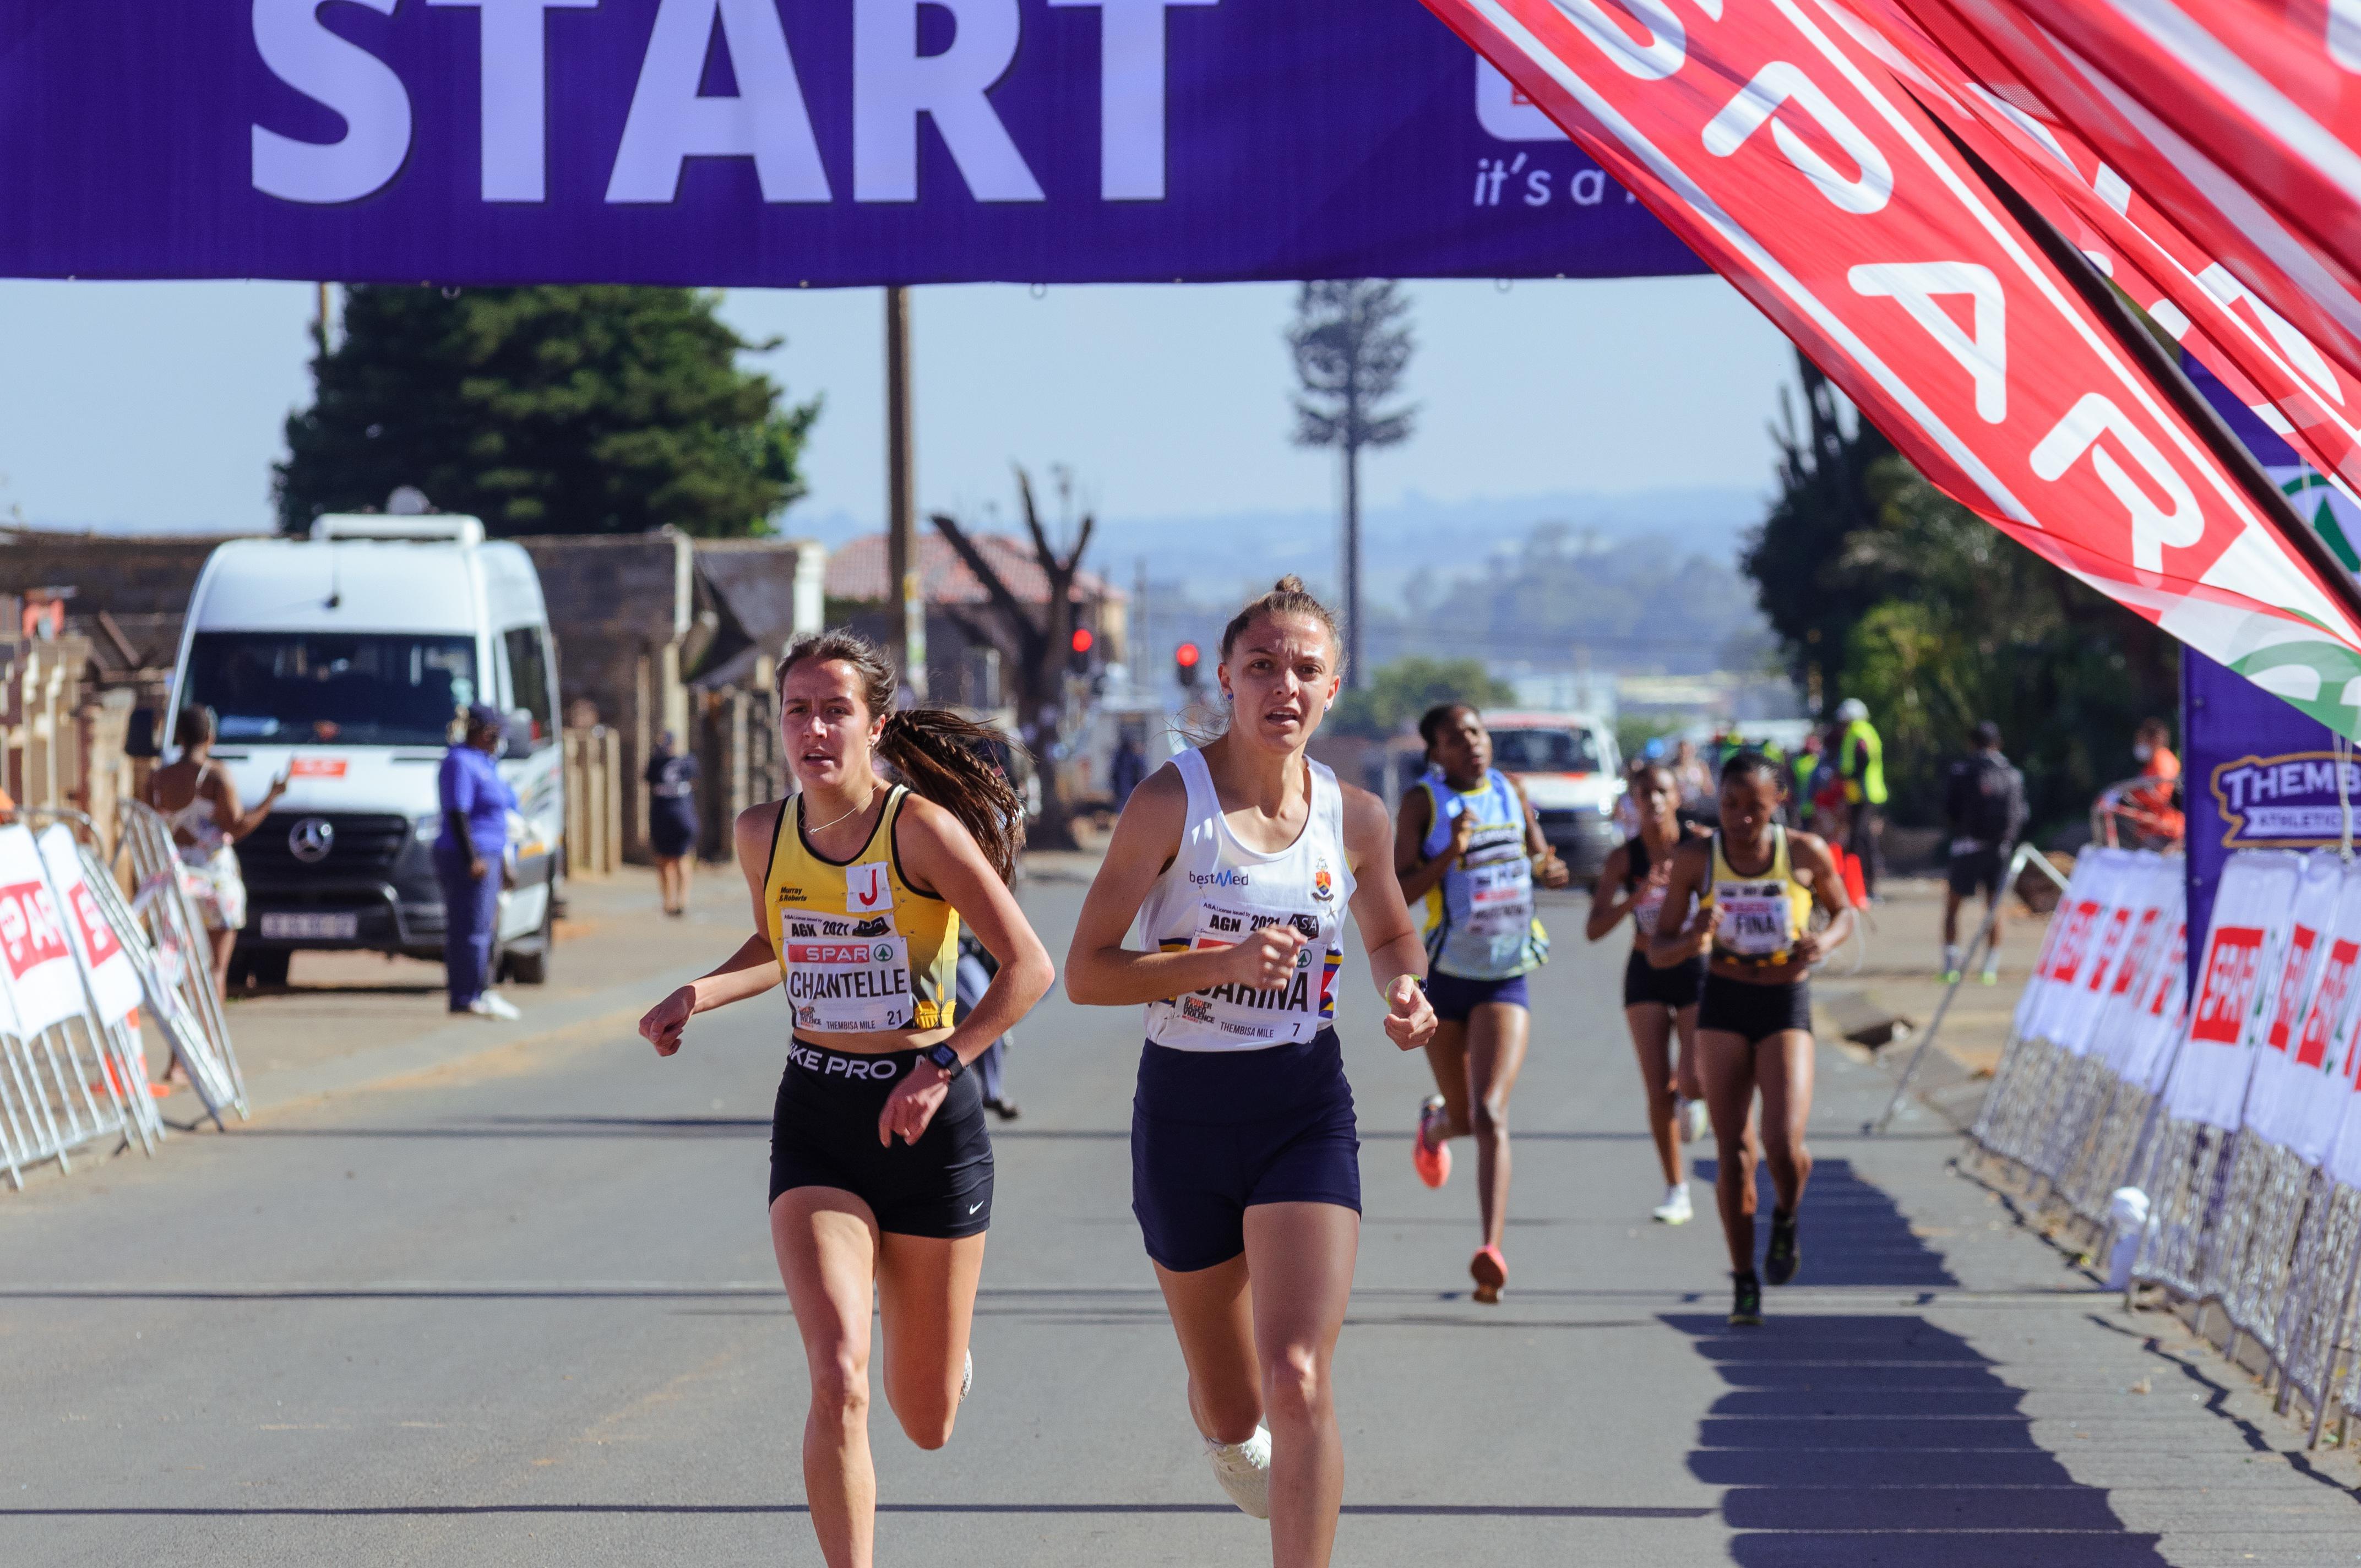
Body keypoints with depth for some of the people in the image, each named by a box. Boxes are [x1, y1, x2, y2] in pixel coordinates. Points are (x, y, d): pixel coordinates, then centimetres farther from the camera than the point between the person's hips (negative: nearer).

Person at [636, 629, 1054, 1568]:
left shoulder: (922, 828, -15)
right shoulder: (763, 835, -1)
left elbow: (1029, 967, -15)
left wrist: (940, 1067, -23)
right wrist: (699, 997, 3)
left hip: (929, 1119, -2)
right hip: (815, 1116, 2)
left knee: (926, 1423, 11)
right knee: (838, 1386, -19)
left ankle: (929, 1348, 49)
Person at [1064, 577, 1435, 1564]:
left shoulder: (1356, 819, 0)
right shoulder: (1170, 803, -10)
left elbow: (1390, 934, 21)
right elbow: (1085, 974, -12)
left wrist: (1403, 991, -2)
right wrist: (1223, 964, -24)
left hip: (1306, 1111, 1)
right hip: (1185, 1108, -1)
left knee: (1298, 1381, -18)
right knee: (1231, 1409, 13)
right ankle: (1229, 1438, 51)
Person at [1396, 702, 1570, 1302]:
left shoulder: (1511, 791, 4)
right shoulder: (1422, 802, -7)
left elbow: (1541, 857, 19)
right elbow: (1395, 896, -13)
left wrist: (1551, 870, -5)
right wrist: (1451, 854, -26)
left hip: (1507, 979, 1)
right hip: (1445, 976, -1)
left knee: (1490, 1115, -16)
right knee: (1464, 1115, 15)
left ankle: (1491, 1252, -23)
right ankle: (1436, 1121, 56)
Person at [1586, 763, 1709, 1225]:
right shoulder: (1623, 858, -5)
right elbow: (1594, 930, -10)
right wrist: (1635, 898, -24)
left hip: (1695, 969, -1)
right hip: (1646, 974, 1)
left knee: (1693, 1083, -15)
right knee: (1657, 1092, -3)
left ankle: (1688, 1094, 25)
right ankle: (1677, 1193, 10)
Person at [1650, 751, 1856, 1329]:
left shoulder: (1805, 854, -6)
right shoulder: (1696, 859, -6)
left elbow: (1843, 912, 12)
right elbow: (1657, 951, -2)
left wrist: (1825, 941, -11)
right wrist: (1691, 943, -25)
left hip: (1786, 1005, -1)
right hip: (1723, 1004, 1)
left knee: (1784, 1145, -16)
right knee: (1733, 1153, -1)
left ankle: (1786, 1222, 19)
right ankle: (1744, 1283, 12)